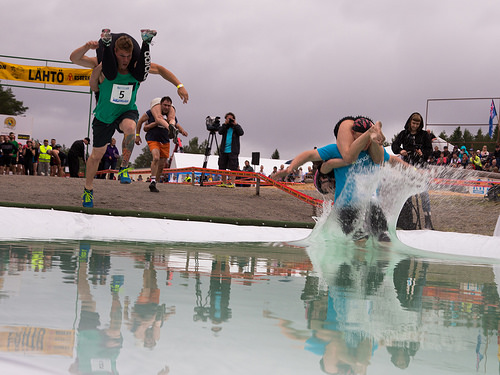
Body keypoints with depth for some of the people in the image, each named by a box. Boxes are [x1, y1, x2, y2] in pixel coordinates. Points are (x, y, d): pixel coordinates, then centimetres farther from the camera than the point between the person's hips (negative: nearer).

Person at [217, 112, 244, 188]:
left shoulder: (236, 126, 8)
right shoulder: (225, 126, 14)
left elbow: (241, 133, -10)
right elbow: (220, 132, -4)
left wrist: (235, 124, -10)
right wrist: (225, 124, -9)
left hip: (233, 151, -4)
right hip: (224, 150, 4)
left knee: (233, 167, -9)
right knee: (222, 167, 7)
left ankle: (232, 183, -10)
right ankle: (224, 183, 16)